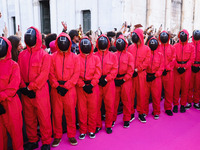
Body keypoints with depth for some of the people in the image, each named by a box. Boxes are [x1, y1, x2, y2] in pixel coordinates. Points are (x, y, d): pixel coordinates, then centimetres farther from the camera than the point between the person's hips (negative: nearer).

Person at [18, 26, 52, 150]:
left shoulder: (44, 55, -4)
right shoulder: (22, 55, 11)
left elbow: (44, 74, -12)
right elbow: (19, 72, 8)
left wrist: (31, 87, -15)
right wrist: (23, 87, -6)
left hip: (40, 90, -5)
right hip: (26, 91, 5)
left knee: (44, 116, 1)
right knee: (29, 117, 14)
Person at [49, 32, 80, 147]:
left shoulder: (75, 57, 5)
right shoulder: (53, 57, 7)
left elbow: (76, 74, -1)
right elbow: (51, 73, 3)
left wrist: (66, 86, -9)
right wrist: (57, 86, -9)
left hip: (70, 88, -1)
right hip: (56, 89, 1)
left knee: (70, 112, 3)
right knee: (56, 112, 5)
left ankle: (71, 135, 19)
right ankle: (57, 136, 20)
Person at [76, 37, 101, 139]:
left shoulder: (96, 58, 7)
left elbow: (97, 73, 0)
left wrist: (91, 84, -11)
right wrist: (83, 85, -10)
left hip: (93, 86, 1)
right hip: (80, 87, 0)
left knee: (93, 108, 4)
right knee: (81, 109, 4)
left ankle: (92, 130, 19)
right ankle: (82, 131, 17)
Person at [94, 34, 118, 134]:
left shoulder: (112, 56, 8)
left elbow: (115, 69, 2)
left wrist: (106, 79, -9)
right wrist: (98, 79, -9)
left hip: (109, 83, 0)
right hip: (97, 84, 0)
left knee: (109, 105, 3)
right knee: (96, 105, 4)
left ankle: (109, 125, 19)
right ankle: (98, 125, 20)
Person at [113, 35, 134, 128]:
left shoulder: (129, 55, 4)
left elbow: (131, 69, -2)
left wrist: (124, 79, -9)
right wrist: (114, 78, -3)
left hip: (126, 81, -2)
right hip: (115, 81, 2)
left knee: (126, 100, 3)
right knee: (114, 100, 5)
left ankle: (126, 119, 17)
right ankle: (113, 119, 18)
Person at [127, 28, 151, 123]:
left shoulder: (146, 49, 3)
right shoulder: (130, 48, 9)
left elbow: (146, 62, -4)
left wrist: (137, 69, -12)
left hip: (141, 74, -1)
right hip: (131, 73, 2)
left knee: (141, 94, 4)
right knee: (131, 94, 3)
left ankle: (141, 113, 18)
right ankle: (131, 113, 15)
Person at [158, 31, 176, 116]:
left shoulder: (172, 48, 8)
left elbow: (173, 60, 2)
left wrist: (167, 69, -8)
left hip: (168, 72, 1)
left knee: (169, 91, 4)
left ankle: (168, 108, 16)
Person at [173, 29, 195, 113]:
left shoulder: (191, 47, 6)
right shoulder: (175, 46, 6)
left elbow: (191, 59, 1)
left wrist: (184, 67, -10)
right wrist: (178, 67, -10)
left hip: (187, 69, 1)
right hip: (177, 69, 0)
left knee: (185, 87, 5)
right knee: (176, 87, 0)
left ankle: (183, 105, 17)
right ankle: (175, 104, 11)